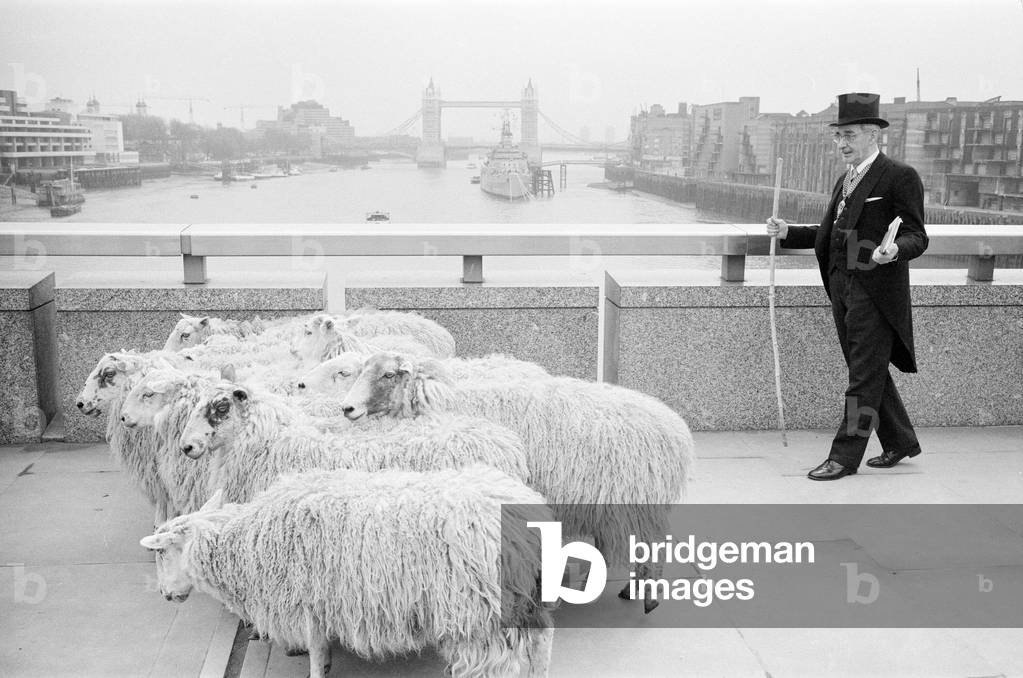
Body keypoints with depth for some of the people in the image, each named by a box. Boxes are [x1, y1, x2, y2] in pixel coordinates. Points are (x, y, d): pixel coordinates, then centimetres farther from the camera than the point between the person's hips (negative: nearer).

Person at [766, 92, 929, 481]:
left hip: (877, 290, -8)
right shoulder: (845, 181, 18)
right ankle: (900, 442, 30)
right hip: (842, 286, 8)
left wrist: (895, 250, -30)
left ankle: (845, 456, 2)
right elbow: (829, 232, 22)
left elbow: (916, 236, -10)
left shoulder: (900, 178, -7)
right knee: (868, 372, 15)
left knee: (865, 375, -3)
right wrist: (788, 233, 10)